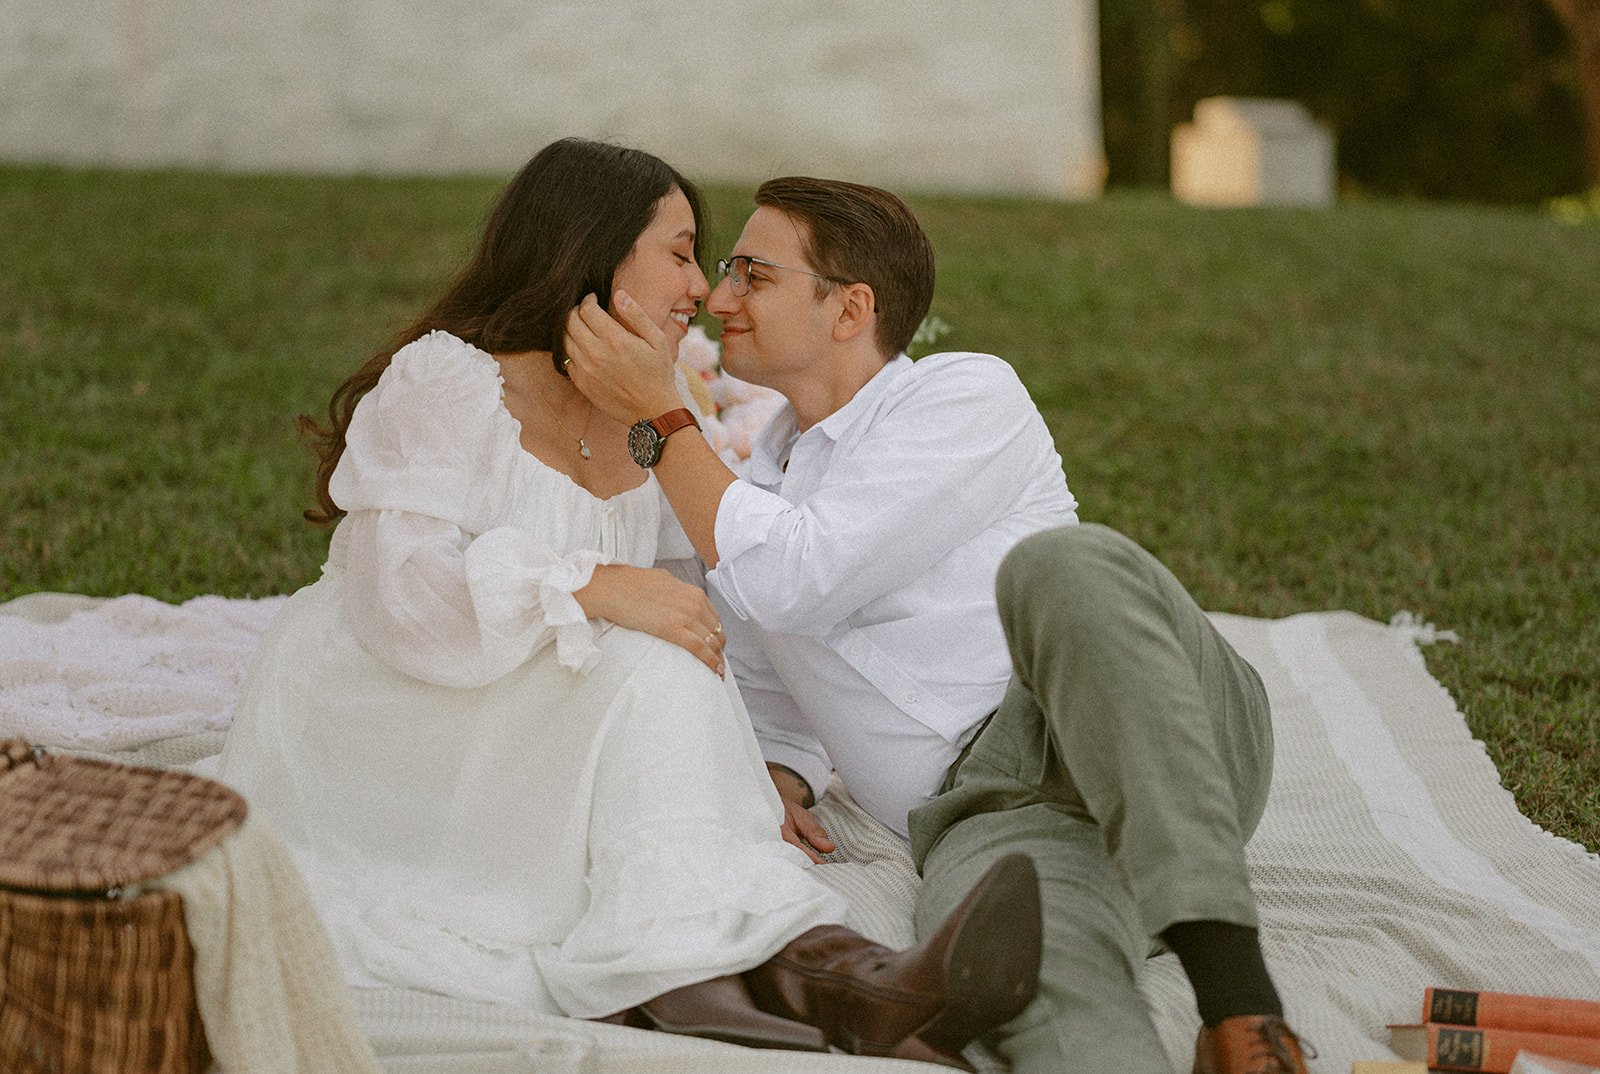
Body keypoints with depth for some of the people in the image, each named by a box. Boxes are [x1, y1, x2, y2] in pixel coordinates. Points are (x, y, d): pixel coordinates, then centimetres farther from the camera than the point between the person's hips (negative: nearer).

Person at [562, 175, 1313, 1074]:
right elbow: (778, 712, 34)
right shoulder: (748, 499, 26)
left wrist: (656, 417, 1)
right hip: (990, 818, 3)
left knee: (1058, 562, -38)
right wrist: (775, 784, 9)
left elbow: (794, 580, -7)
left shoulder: (968, 395, 5)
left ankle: (1231, 978, -47)